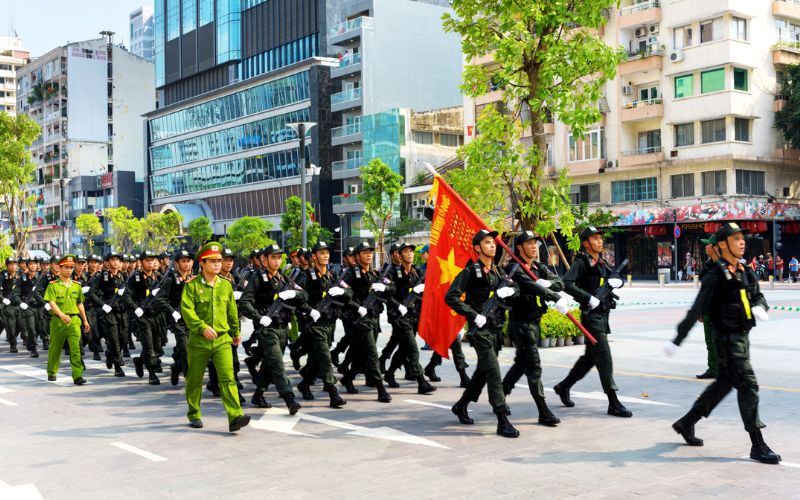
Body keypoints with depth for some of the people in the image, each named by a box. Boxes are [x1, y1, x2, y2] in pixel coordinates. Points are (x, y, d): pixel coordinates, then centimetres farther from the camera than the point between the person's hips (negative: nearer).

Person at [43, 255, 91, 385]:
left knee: (76, 347, -12)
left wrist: (85, 320, 18)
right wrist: (62, 314, -29)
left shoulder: (76, 285, 10)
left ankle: (78, 375, -15)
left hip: (74, 320, 2)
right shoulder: (53, 285, -2)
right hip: (58, 320, -2)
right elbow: (52, 303, -13)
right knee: (55, 348, 13)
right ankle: (51, 372, 34)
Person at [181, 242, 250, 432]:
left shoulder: (226, 285, 8)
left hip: (222, 340, 2)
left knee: (228, 377, -11)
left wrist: (235, 332, 28)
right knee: (195, 380, 11)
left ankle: (235, 417, -18)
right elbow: (186, 309, -15)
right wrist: (202, 327, -26)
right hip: (198, 341, -2)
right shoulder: (192, 285, -4)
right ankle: (194, 415, 29)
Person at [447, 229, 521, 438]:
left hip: (496, 328, 8)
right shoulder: (470, 271, -8)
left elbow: (514, 287, 10)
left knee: (482, 372, 16)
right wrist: (474, 315, -17)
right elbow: (451, 297, -14)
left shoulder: (498, 271, 14)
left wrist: (508, 290, -14)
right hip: (481, 329, -8)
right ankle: (503, 422, -13)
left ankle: (461, 406, 34)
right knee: (493, 372, -13)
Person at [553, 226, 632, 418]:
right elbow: (567, 284, -24)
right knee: (604, 357, -9)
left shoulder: (602, 263, 15)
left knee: (589, 357, 16)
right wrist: (589, 298, -23)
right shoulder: (582, 263, -11)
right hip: (591, 315, -9)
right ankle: (613, 403, -6)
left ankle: (563, 387, 32)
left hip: (603, 315, 9)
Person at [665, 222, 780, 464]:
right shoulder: (716, 276, -14)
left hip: (742, 336, 9)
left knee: (723, 384, 17)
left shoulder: (746, 273, 11)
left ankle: (686, 423, 31)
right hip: (727, 338, -8)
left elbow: (758, 296, 12)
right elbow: (696, 310, -18)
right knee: (748, 387, -8)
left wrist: (760, 307, -13)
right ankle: (758, 446, -1)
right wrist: (677, 340, -21)